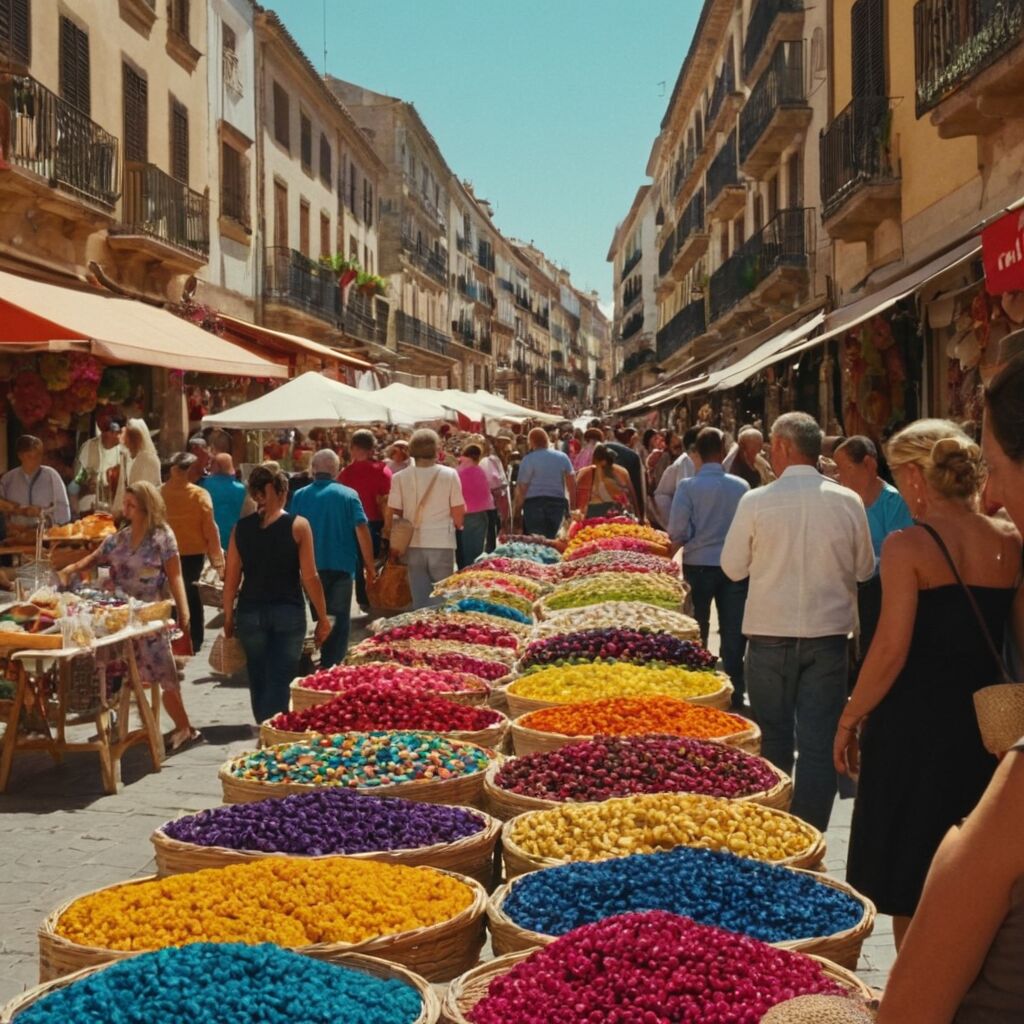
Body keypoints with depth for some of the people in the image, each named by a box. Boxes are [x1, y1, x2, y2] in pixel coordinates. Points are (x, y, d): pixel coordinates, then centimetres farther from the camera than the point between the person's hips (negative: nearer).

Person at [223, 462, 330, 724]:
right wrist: (323, 617, 1)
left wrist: (228, 617, 14)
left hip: (250, 612, 3)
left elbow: (231, 579, 3)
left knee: (259, 680, 17)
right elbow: (310, 577, -8)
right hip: (288, 612, -3)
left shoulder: (241, 528, 2)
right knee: (280, 681, -1)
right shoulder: (297, 526, -6)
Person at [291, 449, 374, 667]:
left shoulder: (300, 496, 0)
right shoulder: (348, 495, -6)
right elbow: (362, 531, -9)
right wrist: (369, 565, -1)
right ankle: (331, 667, 3)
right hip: (342, 565, -2)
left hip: (311, 567, 2)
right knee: (340, 619, 7)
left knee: (311, 619, 13)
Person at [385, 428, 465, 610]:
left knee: (420, 598, 9)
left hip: (414, 544, 2)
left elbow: (392, 514, -3)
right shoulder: (449, 475, -8)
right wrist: (457, 526, 16)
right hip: (442, 542, -2)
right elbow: (458, 514, -5)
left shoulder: (400, 478, -5)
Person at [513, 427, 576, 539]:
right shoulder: (562, 457, 5)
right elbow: (572, 484, 3)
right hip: (558, 502, 4)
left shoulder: (528, 459, -7)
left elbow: (522, 488, -7)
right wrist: (572, 506, 10)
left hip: (534, 503, -4)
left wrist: (517, 509, 2)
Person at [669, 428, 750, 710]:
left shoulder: (688, 486, -12)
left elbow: (677, 532, -13)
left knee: (696, 633, 13)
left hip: (698, 564, -1)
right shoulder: (740, 486, -7)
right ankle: (735, 693, 14)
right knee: (733, 633, 10)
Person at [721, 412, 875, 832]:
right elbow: (864, 568, 7)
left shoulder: (756, 501, -10)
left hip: (770, 633, 0)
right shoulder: (847, 501, -5)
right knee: (819, 741, 4)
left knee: (773, 737, 14)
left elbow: (733, 567, -1)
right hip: (828, 632, 0)